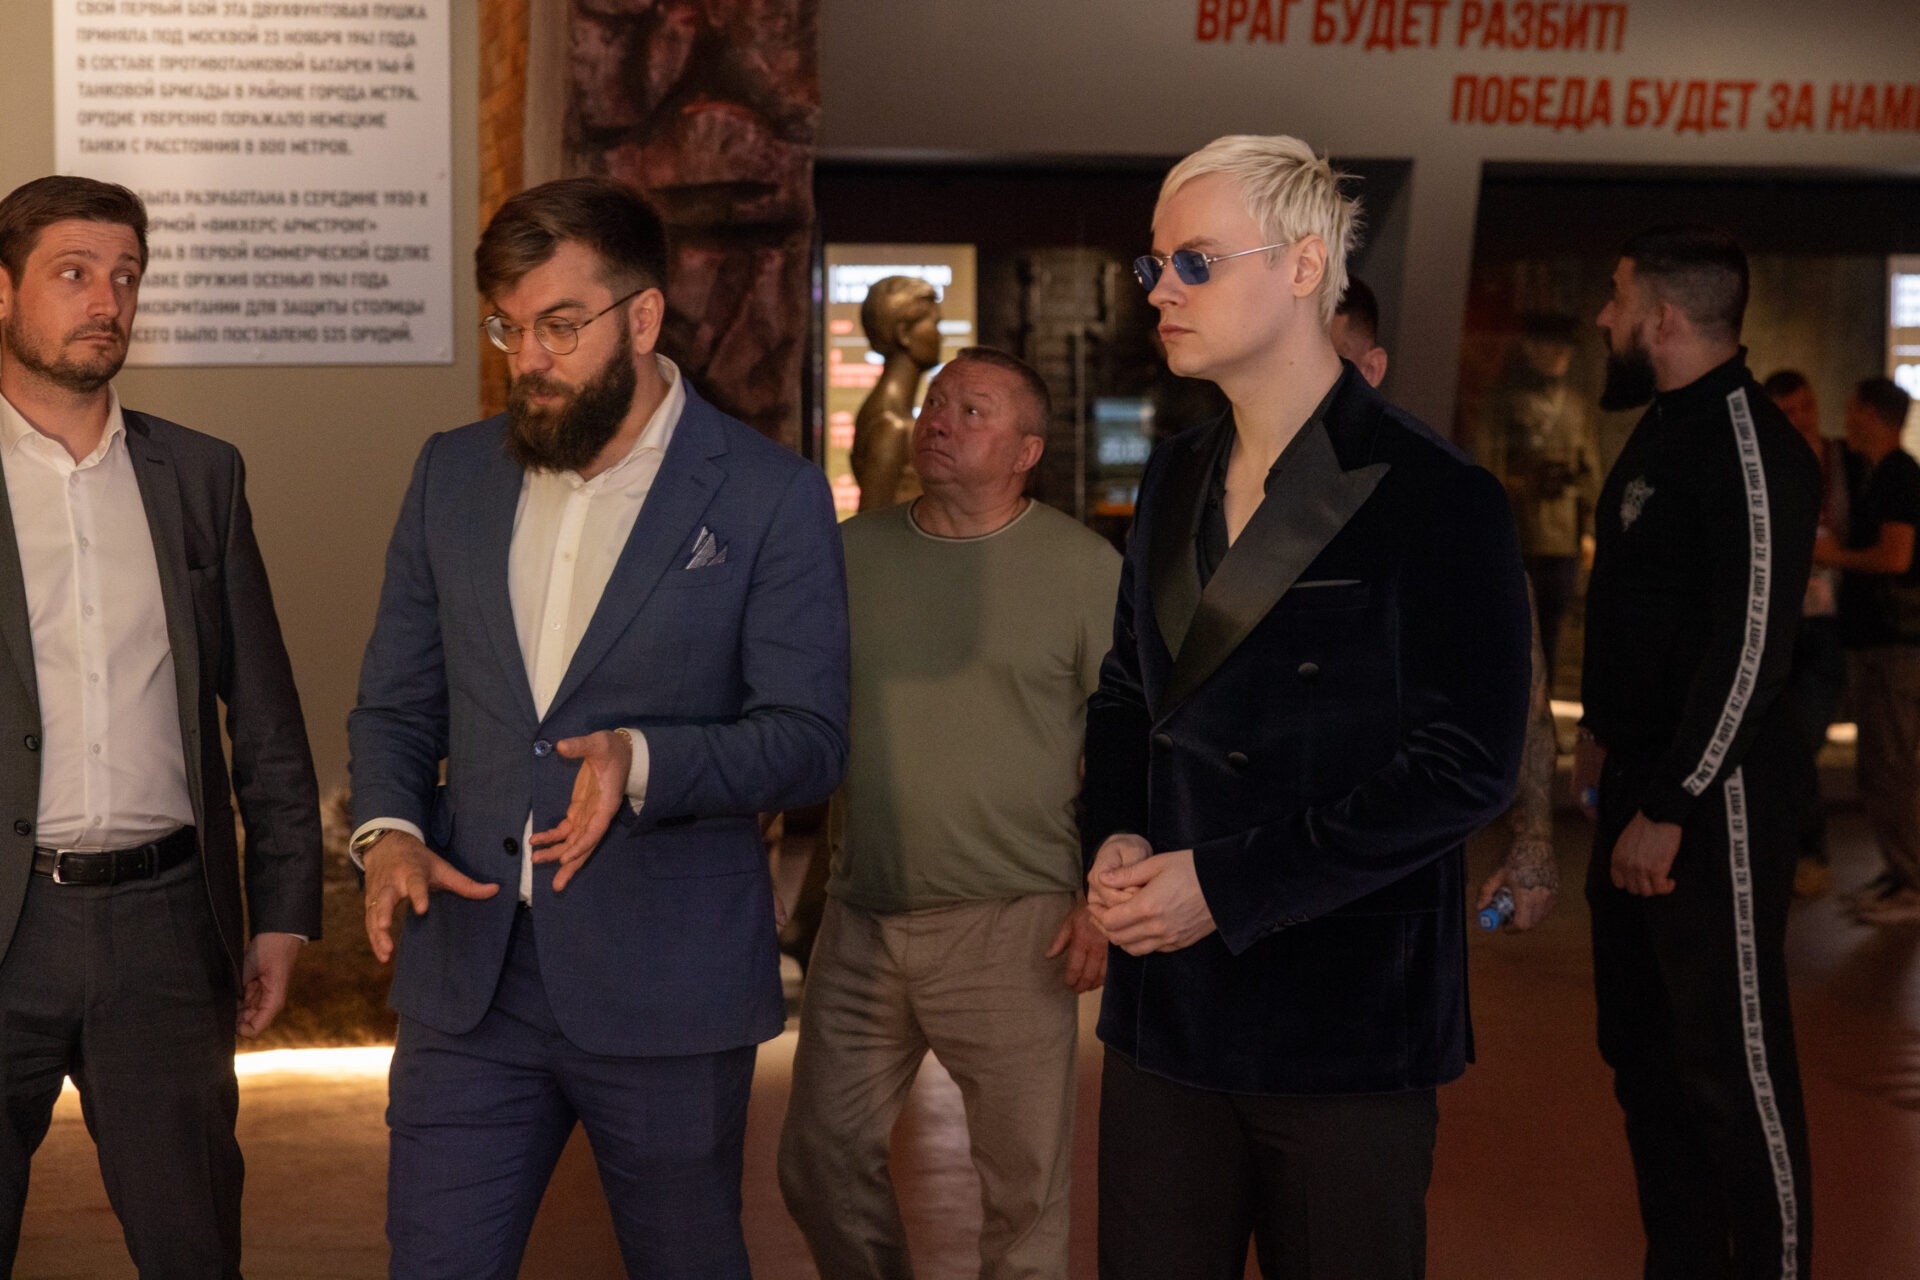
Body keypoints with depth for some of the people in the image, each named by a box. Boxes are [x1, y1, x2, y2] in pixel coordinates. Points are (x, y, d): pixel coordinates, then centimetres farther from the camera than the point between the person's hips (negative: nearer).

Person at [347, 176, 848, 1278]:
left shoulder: (771, 497, -5)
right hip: (470, 976, 3)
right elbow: (396, 701, 14)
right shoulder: (454, 474, 9)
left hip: (667, 991, -3)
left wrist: (645, 763, -25)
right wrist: (389, 830, -6)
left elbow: (809, 741, -8)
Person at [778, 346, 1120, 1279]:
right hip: (863, 915, 4)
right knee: (822, 1163, 11)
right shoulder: (850, 553, 8)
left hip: (1009, 922, -4)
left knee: (1024, 1184, 4)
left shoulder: (1085, 568, -3)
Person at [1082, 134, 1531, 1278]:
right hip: (1166, 1011, 6)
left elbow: (1465, 766, -15)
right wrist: (1116, 839, 0)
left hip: (1347, 1024, -6)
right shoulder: (1178, 479, 11)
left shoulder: (1434, 498, -11)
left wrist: (1225, 885, -17)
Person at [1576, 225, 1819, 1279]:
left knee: (1732, 1062, -4)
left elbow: (1750, 646, -21)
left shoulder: (1750, 449, -16)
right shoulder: (1663, 432, 14)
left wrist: (1670, 808, -21)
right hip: (1641, 788, 10)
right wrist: (1604, 731, 18)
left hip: (1714, 799, -10)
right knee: (1641, 1046, 15)